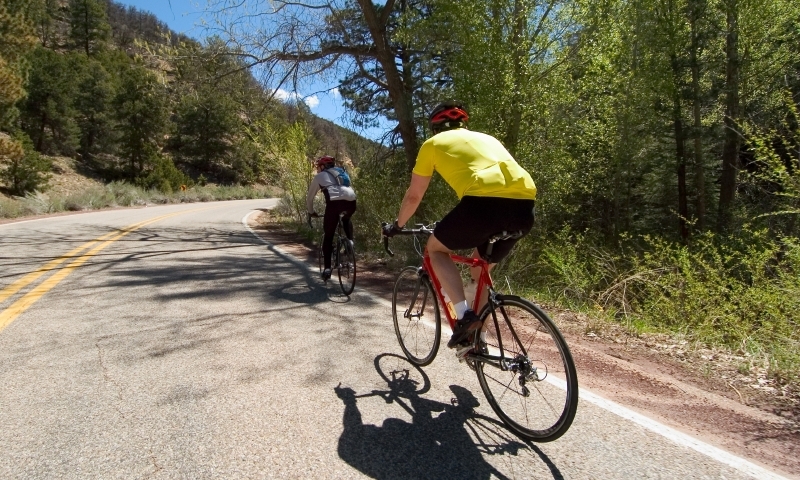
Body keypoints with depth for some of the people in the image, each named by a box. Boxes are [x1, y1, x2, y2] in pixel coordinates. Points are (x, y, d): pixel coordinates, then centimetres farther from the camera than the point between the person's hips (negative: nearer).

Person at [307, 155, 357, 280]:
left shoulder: (319, 176, 25)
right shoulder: (342, 172, 36)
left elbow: (310, 197, 29)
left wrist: (311, 211, 45)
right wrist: (343, 209, 53)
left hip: (335, 202, -4)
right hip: (351, 201, 4)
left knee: (328, 236, 10)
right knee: (346, 220, 38)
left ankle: (327, 268, 5)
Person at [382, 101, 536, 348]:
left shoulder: (433, 143, 20)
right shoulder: (486, 138, 35)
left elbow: (414, 196, 25)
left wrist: (397, 225, 43)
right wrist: (476, 231, 56)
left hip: (484, 201, -6)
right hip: (523, 205, 6)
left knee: (436, 248, 19)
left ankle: (464, 315, 3)